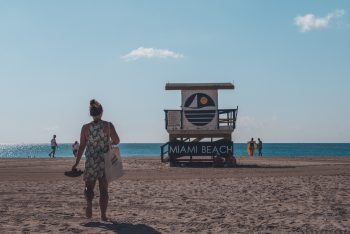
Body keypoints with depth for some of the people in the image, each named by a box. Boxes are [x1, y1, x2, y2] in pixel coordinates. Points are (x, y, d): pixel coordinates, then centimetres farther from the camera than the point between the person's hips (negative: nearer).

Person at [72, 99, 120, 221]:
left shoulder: (85, 127, -2)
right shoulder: (108, 125, -6)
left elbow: (82, 147, -1)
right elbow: (116, 141, -2)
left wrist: (76, 163, 5)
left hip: (90, 162, 1)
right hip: (105, 161, -1)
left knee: (89, 187, 14)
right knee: (103, 190, 9)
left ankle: (89, 202, -16)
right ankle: (103, 215, 9)